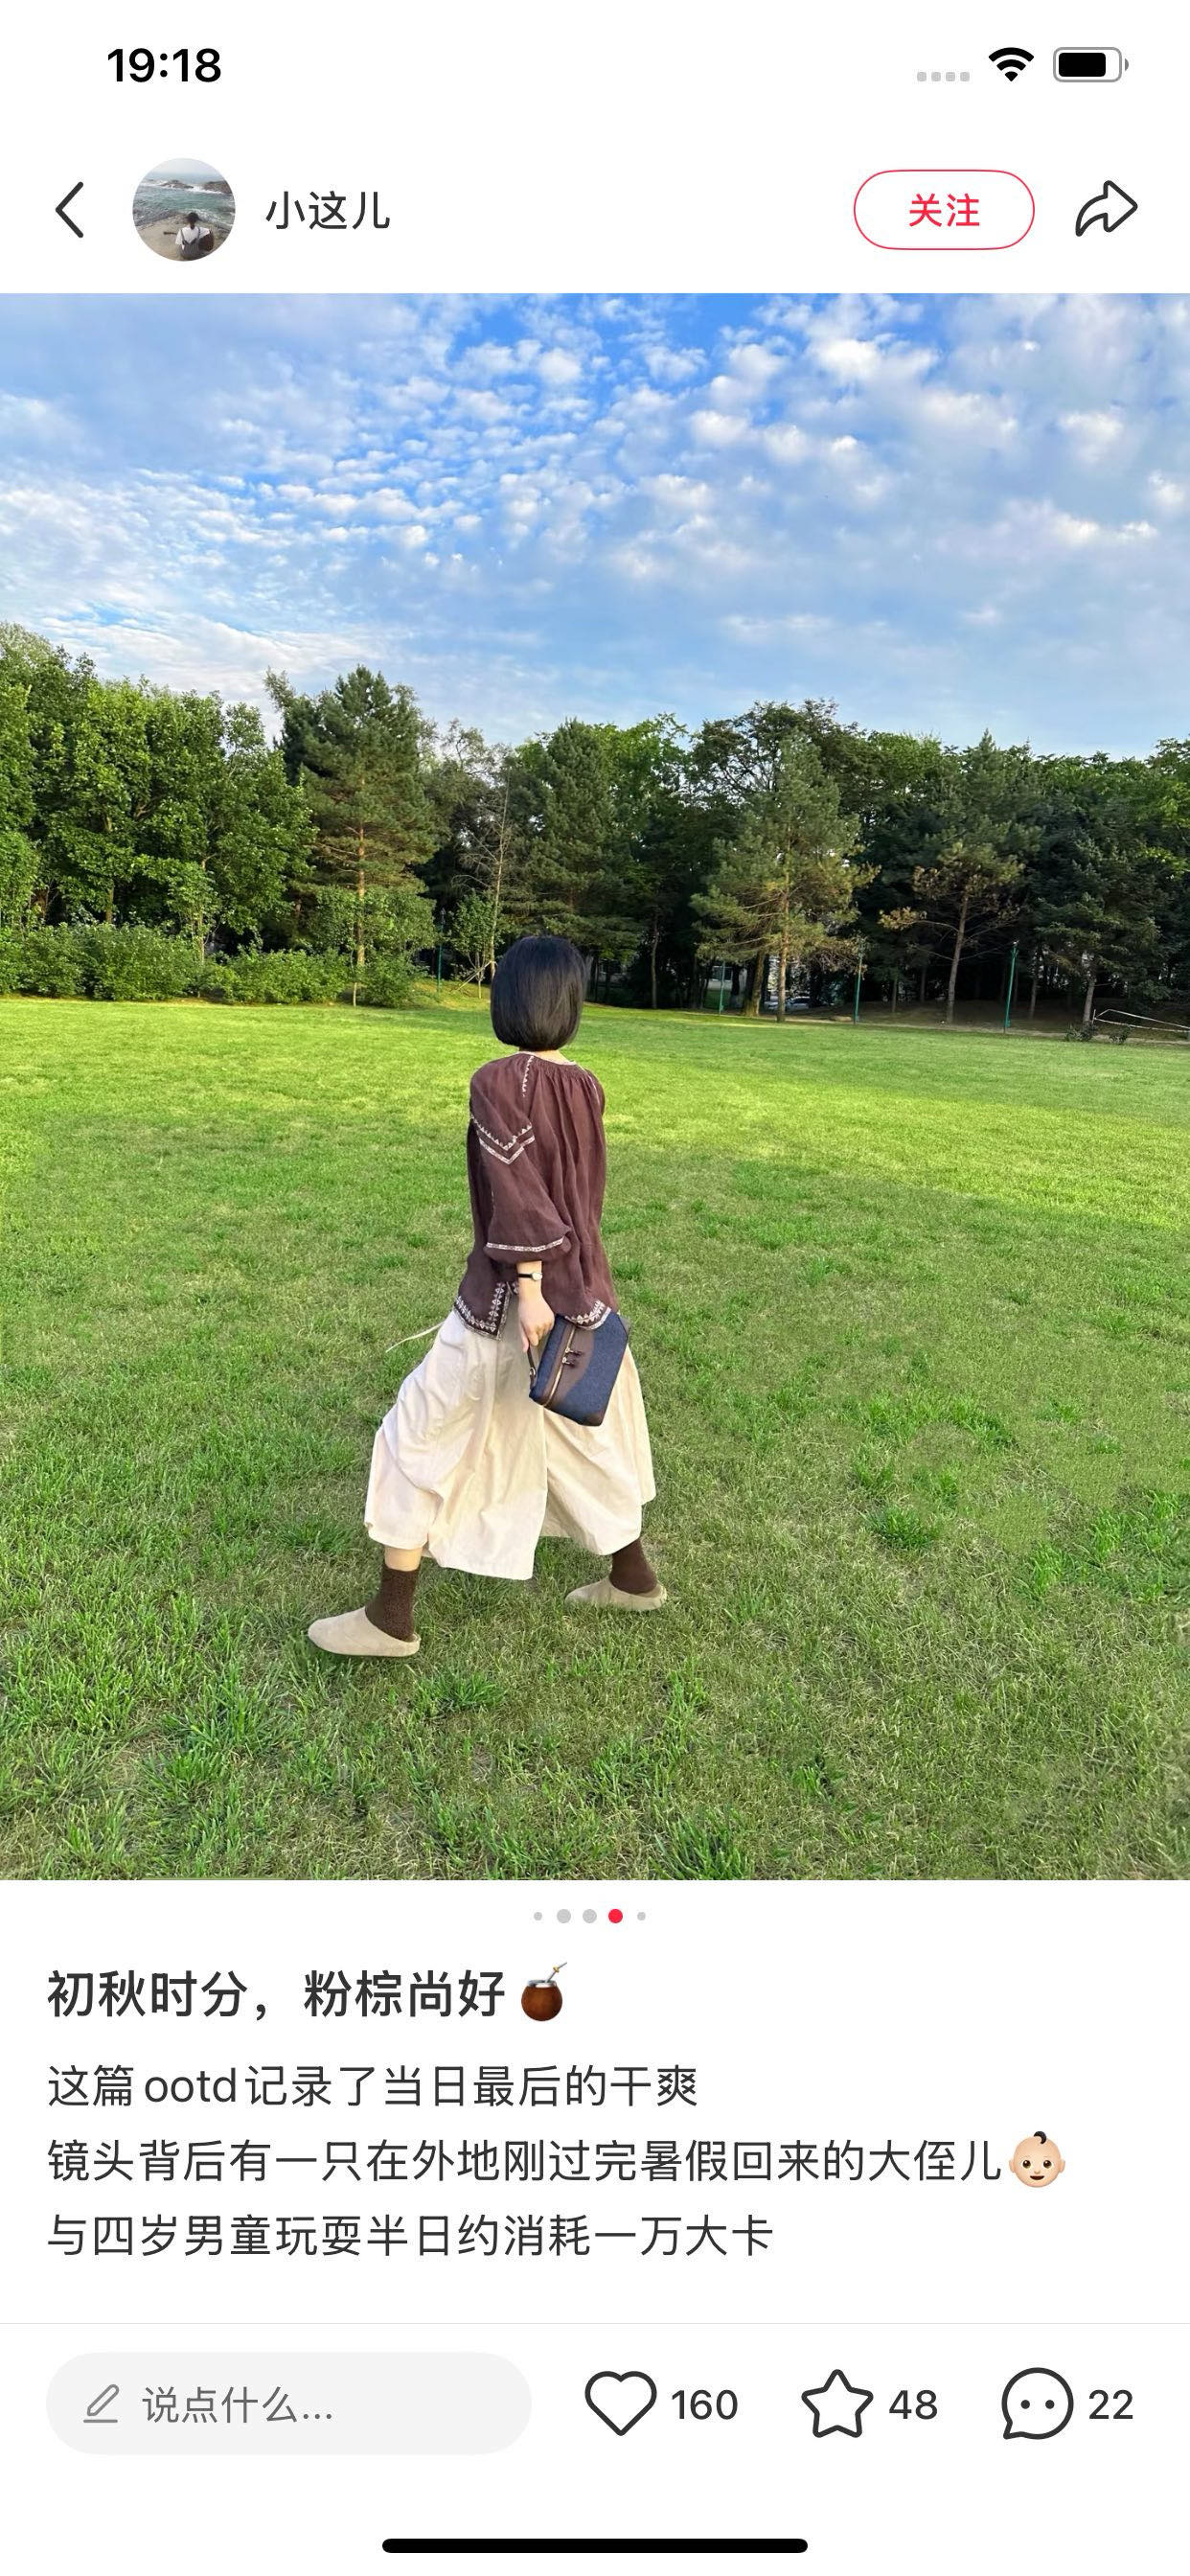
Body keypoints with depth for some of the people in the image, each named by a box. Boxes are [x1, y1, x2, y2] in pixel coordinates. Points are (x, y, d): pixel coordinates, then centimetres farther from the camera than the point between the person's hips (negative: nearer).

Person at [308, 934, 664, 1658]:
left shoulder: (498, 1081, -14)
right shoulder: (586, 1085, 5)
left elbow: (519, 1193, -22)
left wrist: (528, 1288, -24)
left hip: (517, 1297, -7)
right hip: (585, 1288, 7)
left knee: (421, 1437, 6)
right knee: (586, 1434, 23)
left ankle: (391, 1617, 15)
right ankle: (633, 1576, 39)